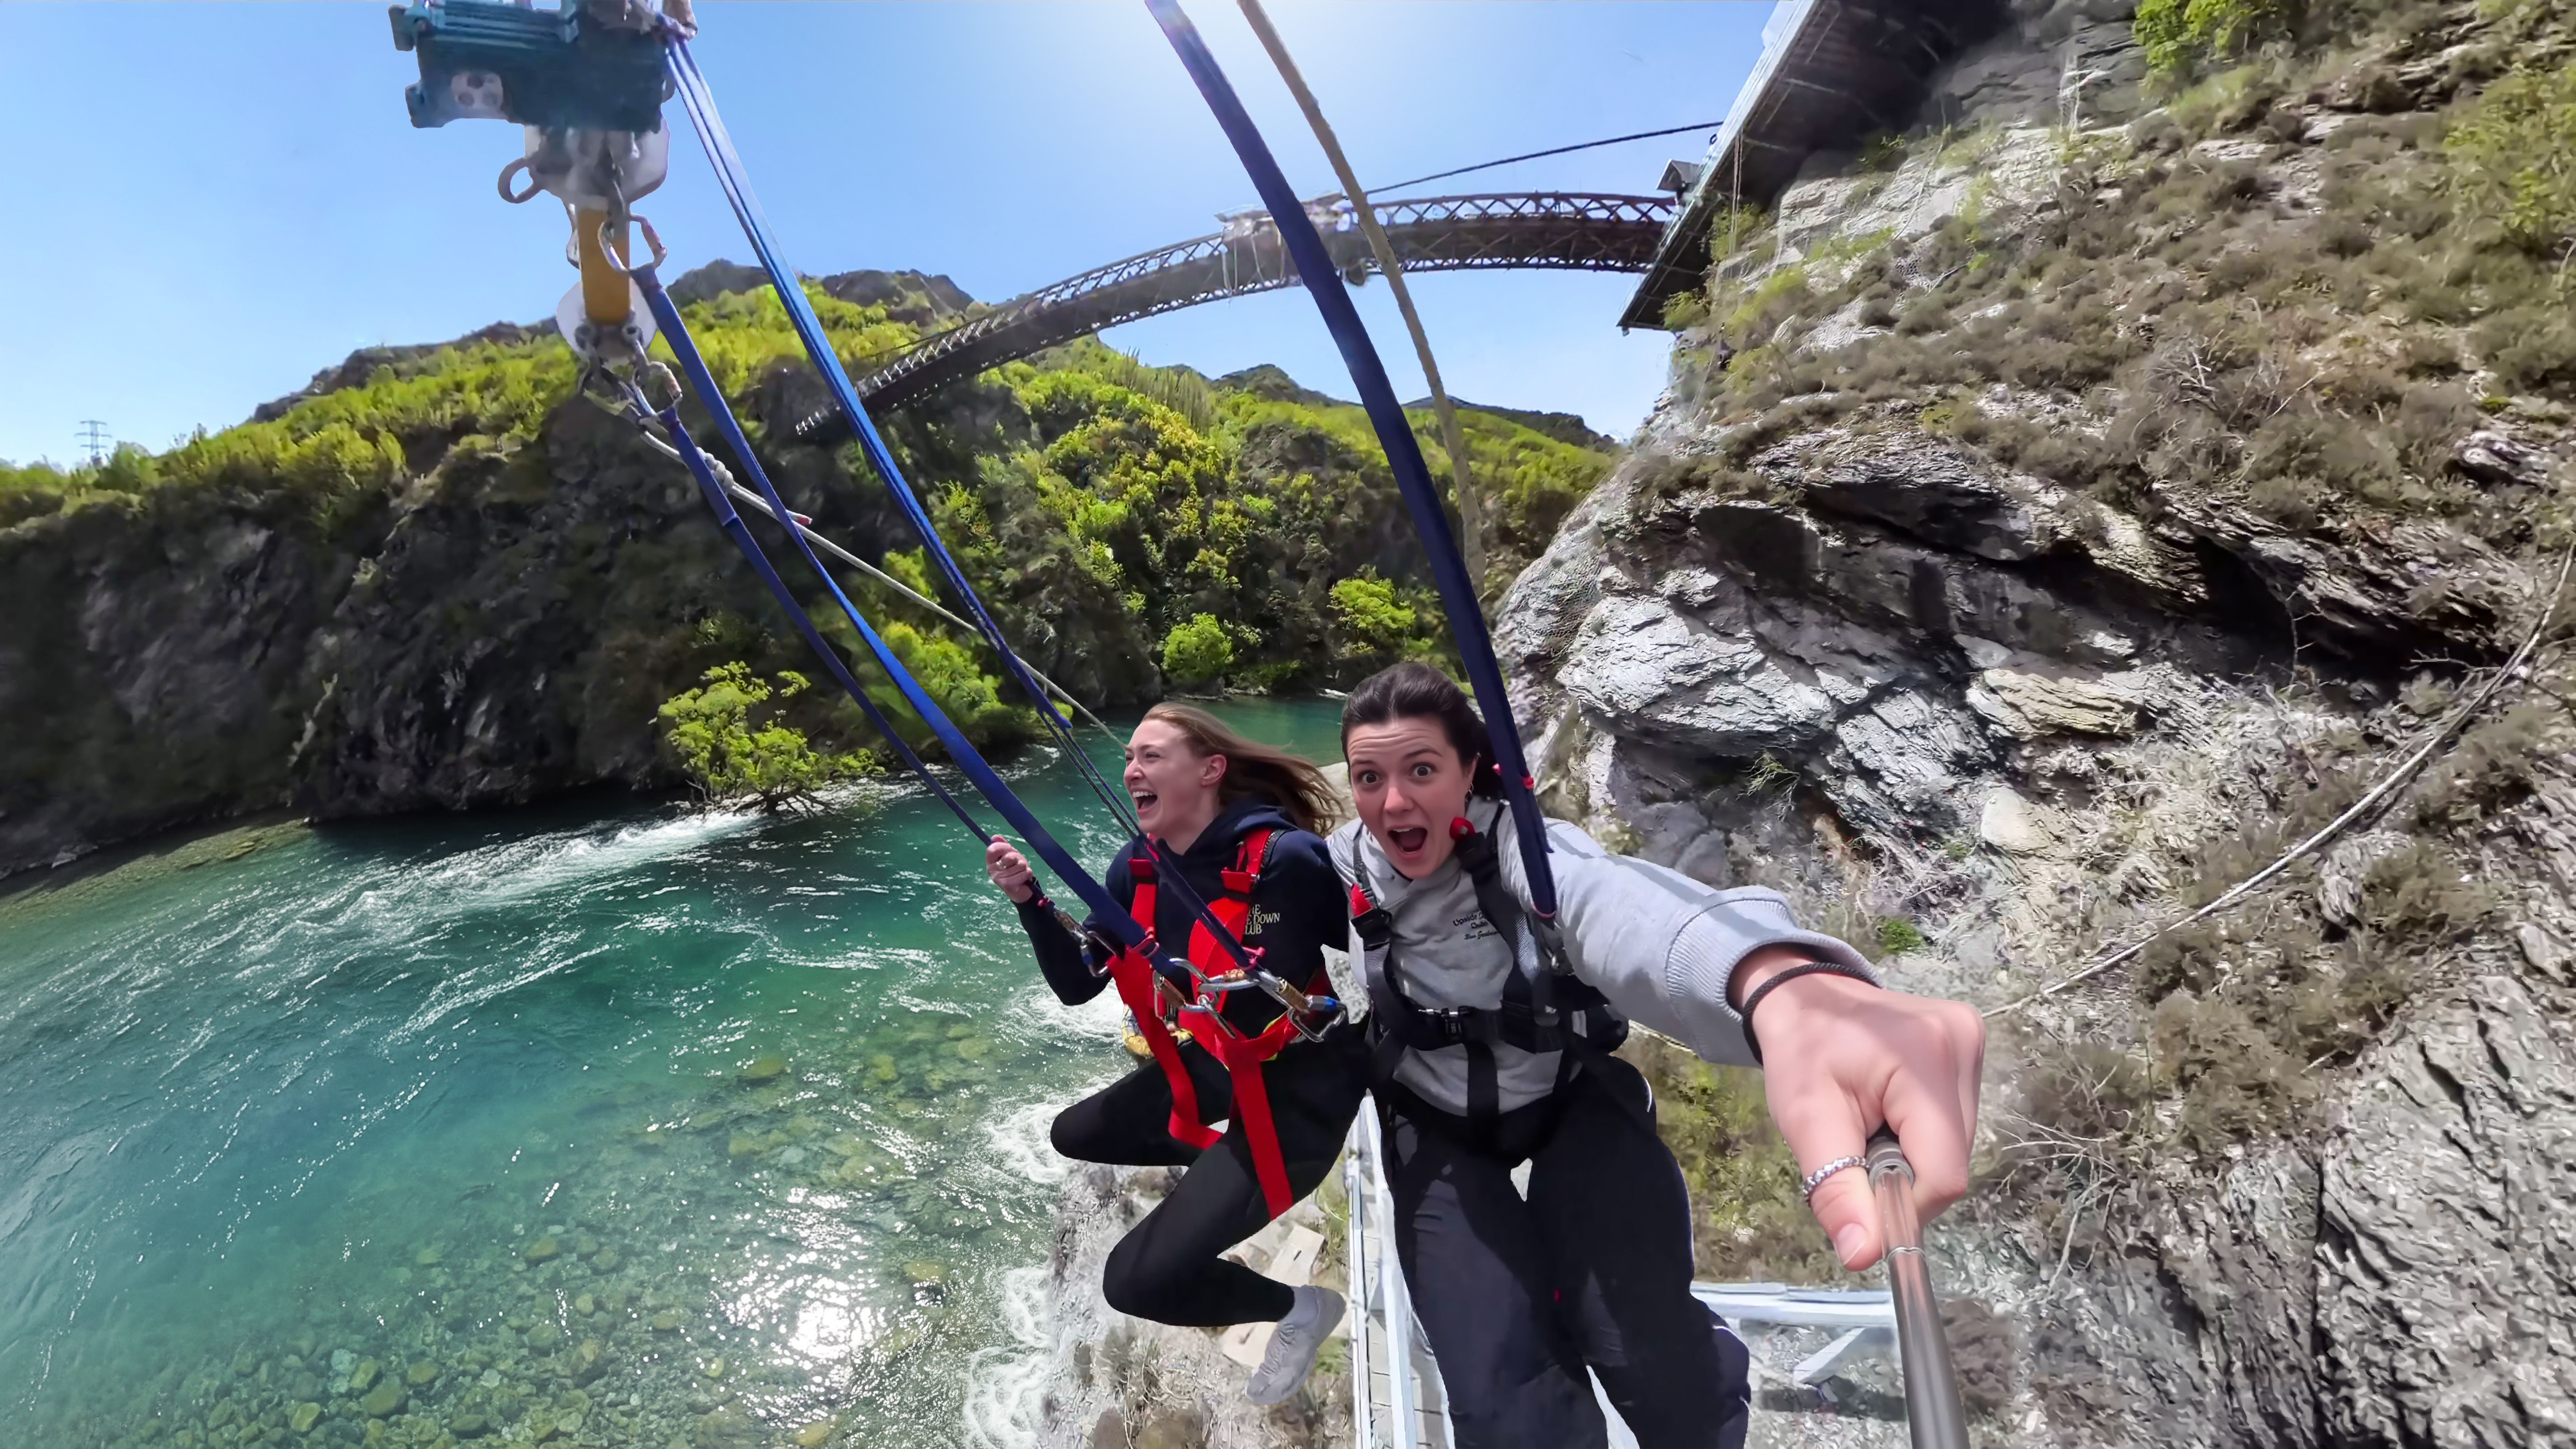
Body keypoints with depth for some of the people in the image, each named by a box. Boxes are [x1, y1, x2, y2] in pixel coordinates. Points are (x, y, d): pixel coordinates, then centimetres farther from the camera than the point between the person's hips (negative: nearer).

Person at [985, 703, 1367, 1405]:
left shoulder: (1285, 858, -29)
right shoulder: (1139, 866, -6)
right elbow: (1076, 986, -3)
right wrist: (1030, 899, -16)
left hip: (1298, 1086, -8)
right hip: (1217, 1064, 8)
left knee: (1137, 1279, -12)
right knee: (1074, 1134, 23)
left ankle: (1300, 1307, 14)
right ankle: (1219, 1163, 36)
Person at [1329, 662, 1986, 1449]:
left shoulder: (1517, 846, -30)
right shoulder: (1348, 861, -18)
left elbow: (1610, 904, -56)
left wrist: (1784, 985, -76)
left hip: (1572, 1102, -1)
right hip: (1439, 1130, 2)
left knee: (1656, 1358, -13)